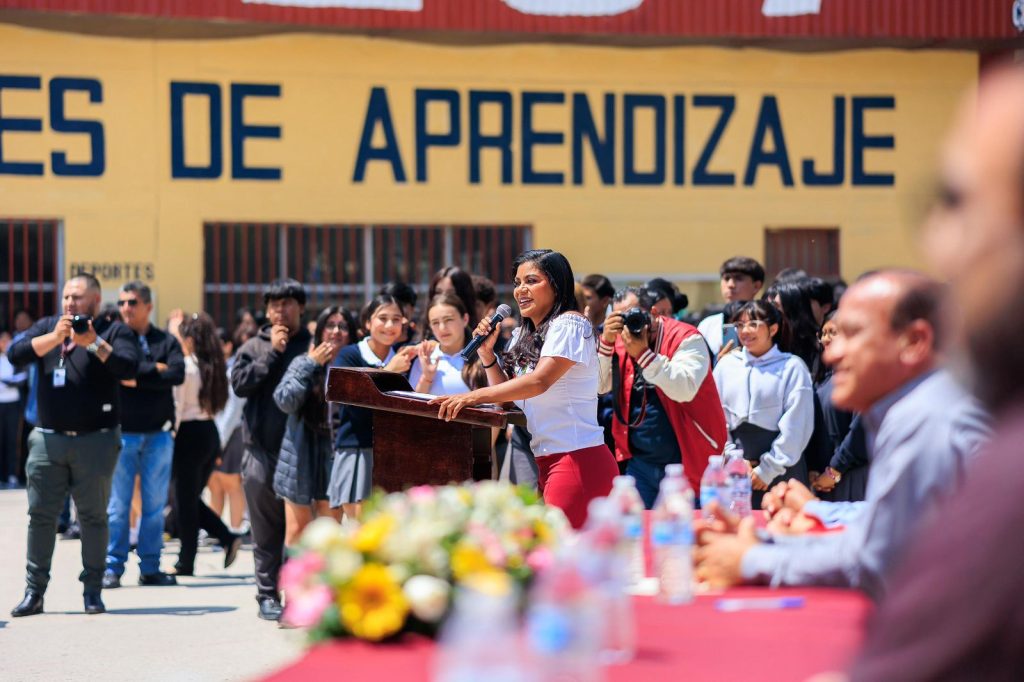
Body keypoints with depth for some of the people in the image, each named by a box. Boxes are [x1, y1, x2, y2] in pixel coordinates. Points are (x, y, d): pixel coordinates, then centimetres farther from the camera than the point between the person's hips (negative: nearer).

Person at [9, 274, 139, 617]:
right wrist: (55, 337, -15)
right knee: (40, 514, 2)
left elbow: (129, 367, -15)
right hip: (49, 438, 3)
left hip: (96, 440, -3)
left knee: (93, 516, 2)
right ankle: (34, 591, 6)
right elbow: (15, 355, -4)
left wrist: (94, 343, -23)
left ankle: (93, 591, 9)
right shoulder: (46, 327, 13)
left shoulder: (114, 331, 2)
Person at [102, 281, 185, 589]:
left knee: (155, 504, 5)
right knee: (118, 504, -1)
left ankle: (150, 567, 11)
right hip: (122, 433, -2)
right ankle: (113, 567, 3)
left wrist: (136, 377, -11)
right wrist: (154, 371, -11)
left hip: (158, 434, 2)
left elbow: (177, 374, -10)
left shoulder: (166, 341, 7)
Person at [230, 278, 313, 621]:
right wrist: (272, 352, -6)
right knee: (266, 529, 6)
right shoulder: (254, 347, 12)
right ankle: (267, 594, 11)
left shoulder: (313, 346, 6)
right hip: (262, 449, 1)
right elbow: (240, 384, -5)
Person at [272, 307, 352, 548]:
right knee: (296, 533, 1)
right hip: (302, 455, -1)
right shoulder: (303, 363, 3)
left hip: (335, 455, 1)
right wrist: (312, 364, -10)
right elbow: (285, 401, -11)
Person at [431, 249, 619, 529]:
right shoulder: (524, 336, 20)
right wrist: (487, 352, 6)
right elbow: (507, 395, 18)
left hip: (579, 459, -8)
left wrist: (474, 397, -27)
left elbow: (540, 380, -21)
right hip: (547, 462, 9)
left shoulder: (569, 324, -7)